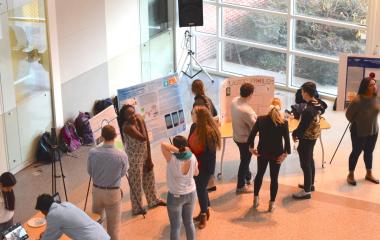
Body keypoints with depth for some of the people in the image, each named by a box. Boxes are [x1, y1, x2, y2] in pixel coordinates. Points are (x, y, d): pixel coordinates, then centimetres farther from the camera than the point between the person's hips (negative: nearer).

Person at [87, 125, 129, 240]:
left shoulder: (93, 152, -16)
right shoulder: (122, 155, -21)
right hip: (113, 193, -2)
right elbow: (123, 173, -2)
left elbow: (90, 172, 1)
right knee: (113, 226, 12)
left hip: (97, 190, 3)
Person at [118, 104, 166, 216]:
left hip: (145, 154, 8)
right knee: (136, 182, 7)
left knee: (149, 178, 23)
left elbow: (147, 140, 0)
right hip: (134, 157, -7)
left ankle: (153, 201, 44)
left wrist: (149, 158, 0)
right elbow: (143, 138, -32)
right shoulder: (127, 126, -26)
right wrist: (140, 122, -24)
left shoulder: (140, 120, -4)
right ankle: (137, 208, 23)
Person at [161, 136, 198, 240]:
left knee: (175, 226, 10)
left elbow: (163, 144, -32)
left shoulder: (172, 159, -25)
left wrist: (178, 151, -31)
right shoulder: (192, 157, -12)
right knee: (189, 222, 22)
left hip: (176, 196, -4)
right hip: (191, 193, 4)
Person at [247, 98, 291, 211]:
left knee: (259, 174, 22)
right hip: (277, 154, -2)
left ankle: (255, 199, 29)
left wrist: (251, 147, 0)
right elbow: (287, 140, -18)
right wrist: (285, 154, -12)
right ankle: (272, 203, 16)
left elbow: (252, 134, -10)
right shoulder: (283, 122, -13)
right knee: (274, 178, 11)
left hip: (262, 152, 2)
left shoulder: (260, 119, -9)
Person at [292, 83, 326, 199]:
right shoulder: (317, 105, -2)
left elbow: (302, 126, -24)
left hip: (307, 138, -9)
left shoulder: (308, 110, -30)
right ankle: (310, 184, 39)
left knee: (305, 164, 0)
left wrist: (295, 134, -4)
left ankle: (307, 191, 8)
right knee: (310, 160, 24)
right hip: (314, 136, 9)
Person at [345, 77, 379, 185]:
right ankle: (351, 175, 26)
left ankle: (369, 174, 36)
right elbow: (349, 114, -15)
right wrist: (356, 123, 0)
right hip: (359, 132, -6)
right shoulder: (358, 100, -29)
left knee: (369, 152, 20)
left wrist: (371, 123, 11)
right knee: (356, 152, 9)